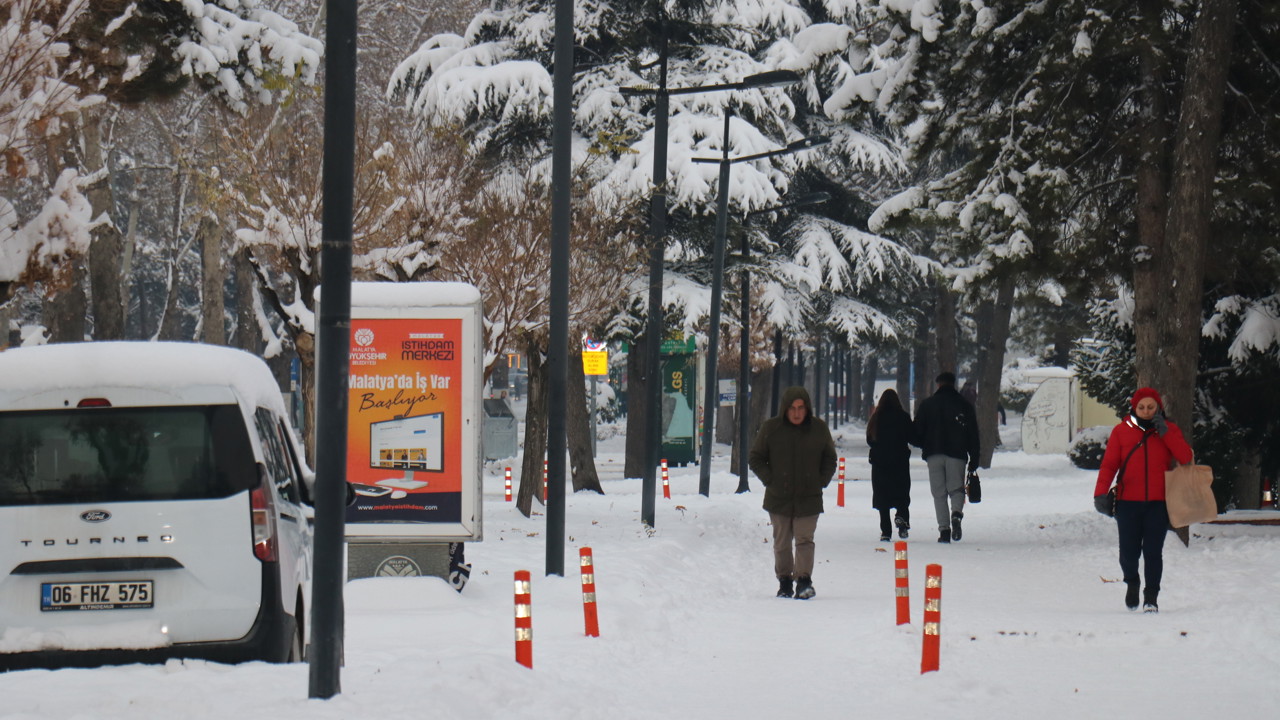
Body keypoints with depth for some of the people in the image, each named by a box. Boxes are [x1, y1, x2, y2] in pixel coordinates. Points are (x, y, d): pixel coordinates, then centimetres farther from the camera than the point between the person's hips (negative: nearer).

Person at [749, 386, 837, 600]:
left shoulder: (818, 428, 1)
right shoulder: (771, 428, -1)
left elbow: (830, 460, 13)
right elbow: (755, 458, 6)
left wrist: (821, 482, -1)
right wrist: (770, 480, -5)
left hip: (809, 499, -1)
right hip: (779, 499, 1)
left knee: (804, 540, -10)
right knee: (782, 542, 7)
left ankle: (804, 580, -14)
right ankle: (784, 581, 17)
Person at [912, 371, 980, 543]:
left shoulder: (927, 404, 4)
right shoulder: (965, 406, 6)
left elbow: (917, 432, 5)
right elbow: (973, 435, 6)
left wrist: (922, 445, 26)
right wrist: (974, 460, 10)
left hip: (934, 454, 0)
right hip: (957, 454, 0)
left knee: (939, 492, 5)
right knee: (956, 488, 8)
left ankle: (944, 529, -3)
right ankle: (956, 513, -23)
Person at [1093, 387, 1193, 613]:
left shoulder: (1169, 431, 8)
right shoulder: (1121, 431, 5)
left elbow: (1185, 457, -6)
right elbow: (1108, 465, 2)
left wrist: (1164, 433, -12)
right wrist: (1100, 493, -10)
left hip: (1158, 502, 0)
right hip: (1128, 503, 0)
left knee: (1153, 551, -7)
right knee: (1128, 552, -1)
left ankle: (1151, 596, 3)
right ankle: (1132, 584, 28)